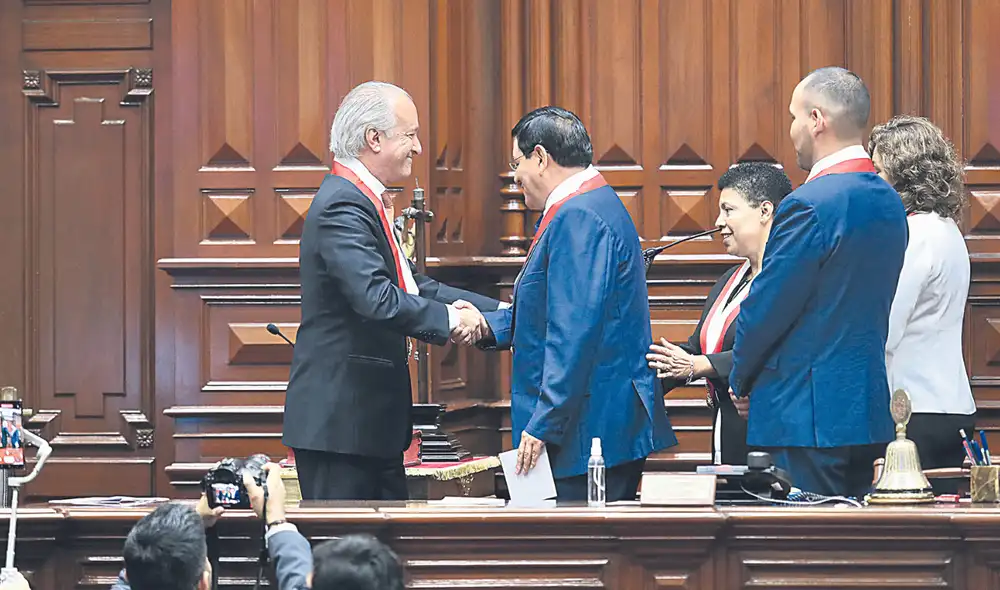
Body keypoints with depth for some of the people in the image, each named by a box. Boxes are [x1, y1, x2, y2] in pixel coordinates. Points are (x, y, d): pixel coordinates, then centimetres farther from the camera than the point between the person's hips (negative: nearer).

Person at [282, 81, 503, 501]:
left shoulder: (364, 199, 16)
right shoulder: (343, 207, -18)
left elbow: (409, 284, 18)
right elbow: (376, 298, -29)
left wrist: (495, 310, 12)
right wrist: (448, 319, -23)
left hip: (373, 415, 11)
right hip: (340, 419, -11)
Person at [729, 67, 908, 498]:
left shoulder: (809, 206, -17)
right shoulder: (889, 203, 11)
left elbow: (768, 307, -13)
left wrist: (741, 381, 4)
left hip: (807, 414, -9)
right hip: (872, 410, 9)